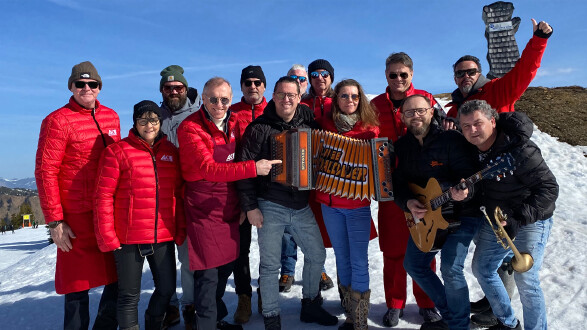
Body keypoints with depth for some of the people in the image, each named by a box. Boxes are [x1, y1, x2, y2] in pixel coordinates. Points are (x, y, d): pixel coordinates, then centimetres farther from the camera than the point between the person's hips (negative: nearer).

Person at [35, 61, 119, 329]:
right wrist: (54, 221, -13)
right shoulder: (58, 121, -7)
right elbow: (45, 172, -10)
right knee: (79, 284, 5)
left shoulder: (112, 117, 10)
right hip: (78, 216, -5)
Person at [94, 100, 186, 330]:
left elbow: (178, 194, 10)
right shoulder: (117, 152, -5)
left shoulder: (171, 151, 8)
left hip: (164, 237, 4)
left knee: (167, 288, 15)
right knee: (130, 295, 8)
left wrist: (180, 230, 7)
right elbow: (103, 196, -7)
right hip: (128, 238, -4)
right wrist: (107, 237, -10)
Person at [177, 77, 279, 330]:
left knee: (226, 265, 16)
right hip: (204, 209, -6)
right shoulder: (190, 128, -13)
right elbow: (209, 169, -24)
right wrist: (253, 168, -27)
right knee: (209, 271, -2)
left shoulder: (233, 123, 8)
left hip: (229, 207, 7)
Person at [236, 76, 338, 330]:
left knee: (317, 255, 14)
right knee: (270, 265, 4)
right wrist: (250, 206, -12)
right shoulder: (259, 128, -8)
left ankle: (310, 306, 35)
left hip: (302, 205, 5)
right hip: (270, 207, -4)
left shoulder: (308, 121, 3)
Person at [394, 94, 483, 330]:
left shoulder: (452, 139, -15)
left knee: (451, 269, -19)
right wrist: (408, 203, -17)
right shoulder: (401, 146, 2)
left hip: (461, 214, -7)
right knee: (413, 264, 13)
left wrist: (464, 191, -42)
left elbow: (470, 176, -20)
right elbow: (398, 184, 2)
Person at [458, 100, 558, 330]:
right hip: (495, 217, 8)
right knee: (481, 268, 13)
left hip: (530, 221, -7)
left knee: (525, 280, -12)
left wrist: (518, 219, -28)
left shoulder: (520, 150, -26)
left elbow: (549, 188, -24)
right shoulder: (473, 149, -4)